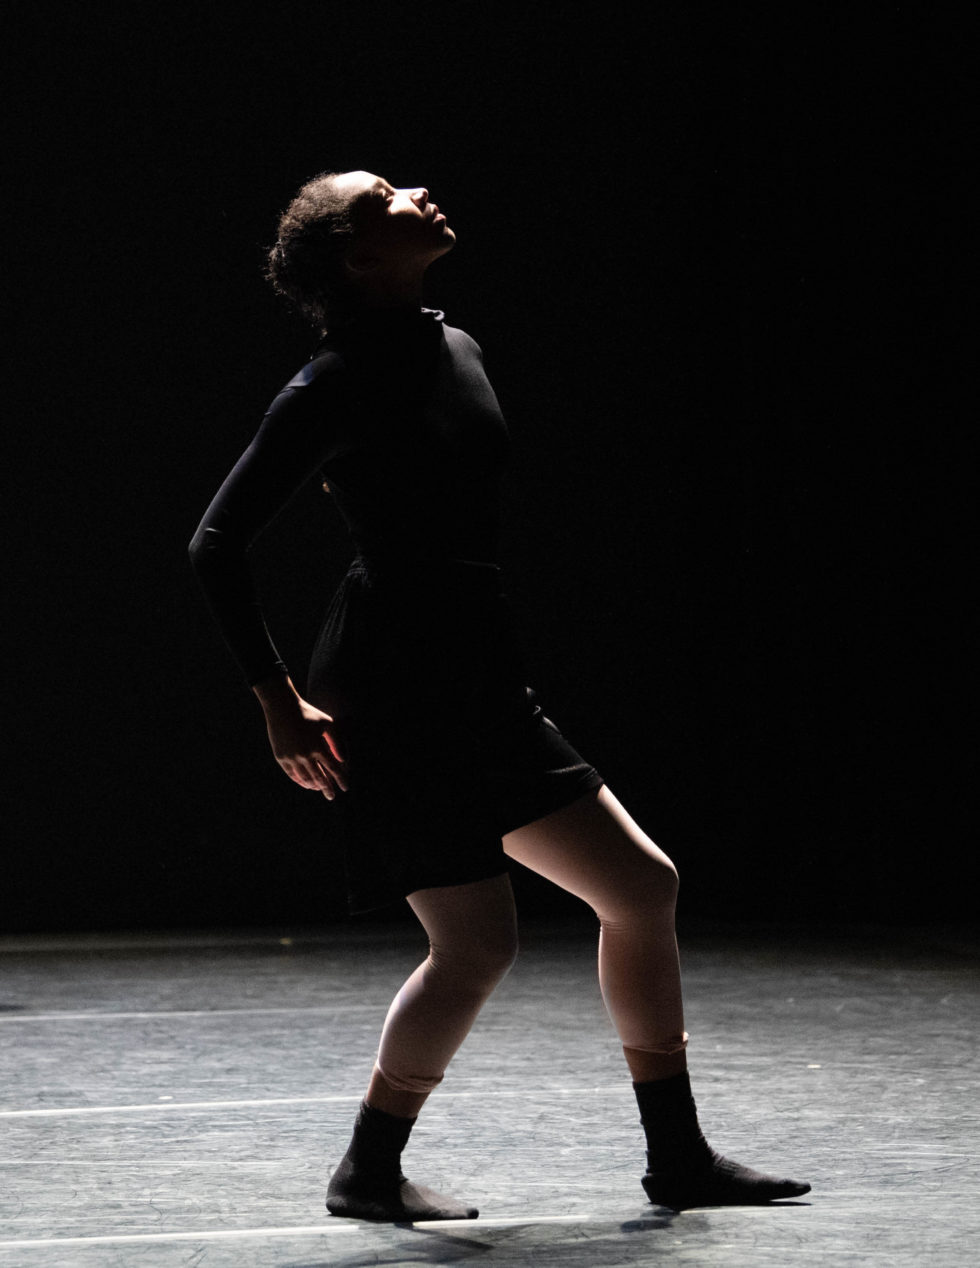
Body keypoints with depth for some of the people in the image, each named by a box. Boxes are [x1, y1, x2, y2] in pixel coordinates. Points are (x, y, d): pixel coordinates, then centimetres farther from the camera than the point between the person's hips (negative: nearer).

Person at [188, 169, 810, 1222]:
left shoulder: (457, 350, 12)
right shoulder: (330, 387, -11)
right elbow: (216, 544, -11)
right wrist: (278, 700, -13)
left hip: (482, 678, 8)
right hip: (389, 688, -8)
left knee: (643, 885, 6)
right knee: (478, 943, -10)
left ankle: (677, 1158, 14)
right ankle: (368, 1172, 9)